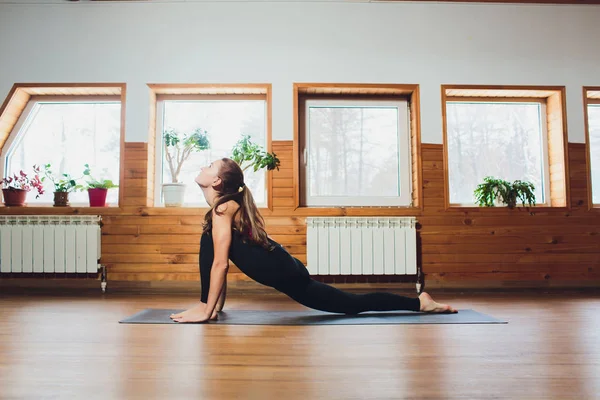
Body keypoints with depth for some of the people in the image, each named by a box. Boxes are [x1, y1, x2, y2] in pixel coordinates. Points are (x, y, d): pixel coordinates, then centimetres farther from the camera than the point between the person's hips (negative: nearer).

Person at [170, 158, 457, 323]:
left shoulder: (223, 206, -11)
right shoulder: (227, 204, 17)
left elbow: (220, 263, -18)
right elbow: (221, 261, 21)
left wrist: (206, 310, -14)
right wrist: (216, 305, 19)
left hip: (285, 273, -8)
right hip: (285, 270, 8)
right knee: (353, 304, 13)